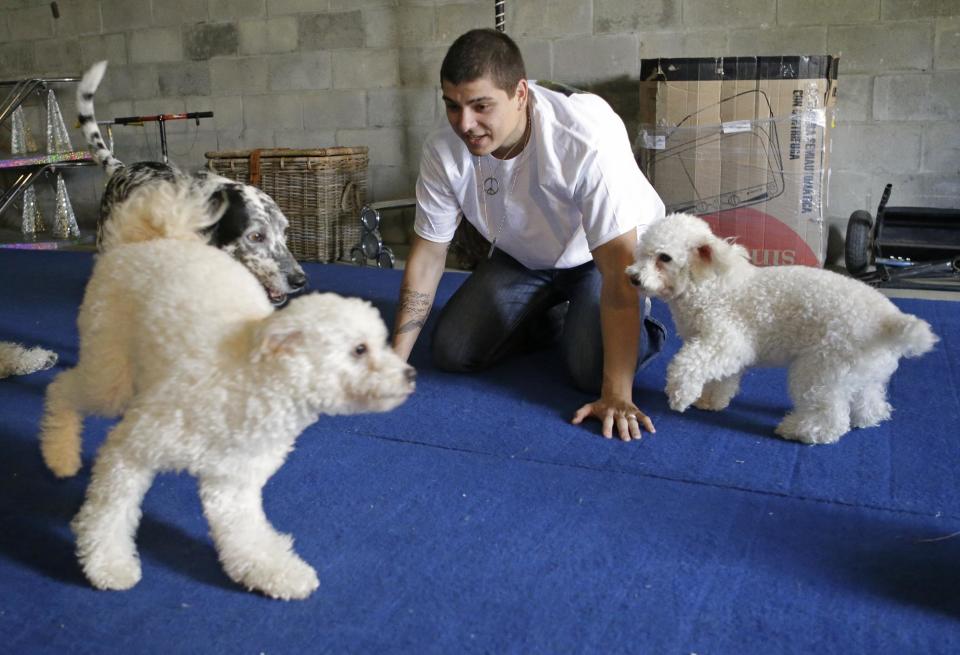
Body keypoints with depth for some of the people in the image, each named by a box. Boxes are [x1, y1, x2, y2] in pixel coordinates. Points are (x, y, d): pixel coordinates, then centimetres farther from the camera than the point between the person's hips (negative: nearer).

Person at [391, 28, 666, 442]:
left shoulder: (590, 139, -38)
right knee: (451, 352, -8)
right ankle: (548, 314, 19)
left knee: (591, 369, -26)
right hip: (522, 255, 5)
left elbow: (617, 269, -38)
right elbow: (428, 254, -12)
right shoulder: (443, 152, -24)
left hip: (607, 251, -4)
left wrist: (617, 395, -41)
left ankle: (637, 322, 10)